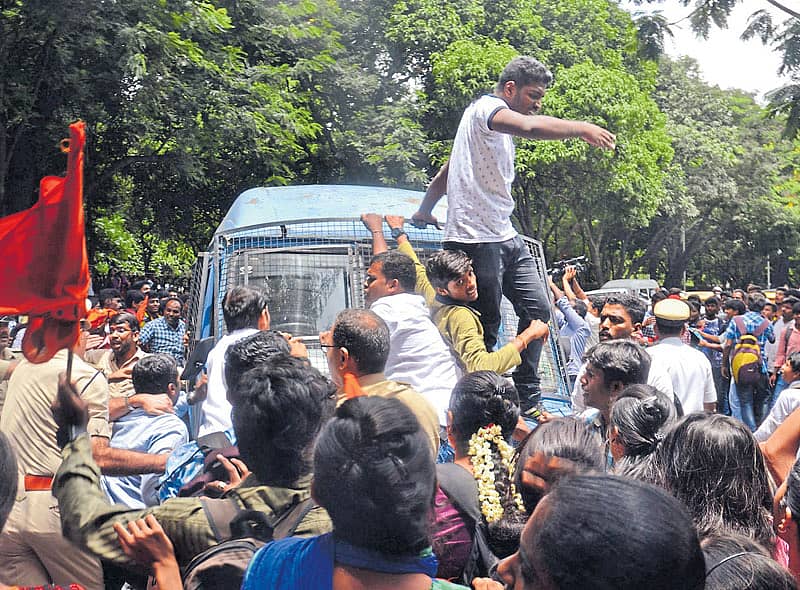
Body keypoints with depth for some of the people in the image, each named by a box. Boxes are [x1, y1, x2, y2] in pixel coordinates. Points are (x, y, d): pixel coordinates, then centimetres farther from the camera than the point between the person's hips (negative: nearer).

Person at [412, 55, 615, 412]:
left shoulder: (497, 123, 24)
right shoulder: (486, 108, -7)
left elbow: (445, 173, 32)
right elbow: (530, 127, -31)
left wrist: (424, 212, 41)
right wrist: (581, 128, -29)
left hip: (506, 236, 10)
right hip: (476, 239, -10)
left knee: (537, 310, 5)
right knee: (486, 327, -7)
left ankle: (527, 400, 11)